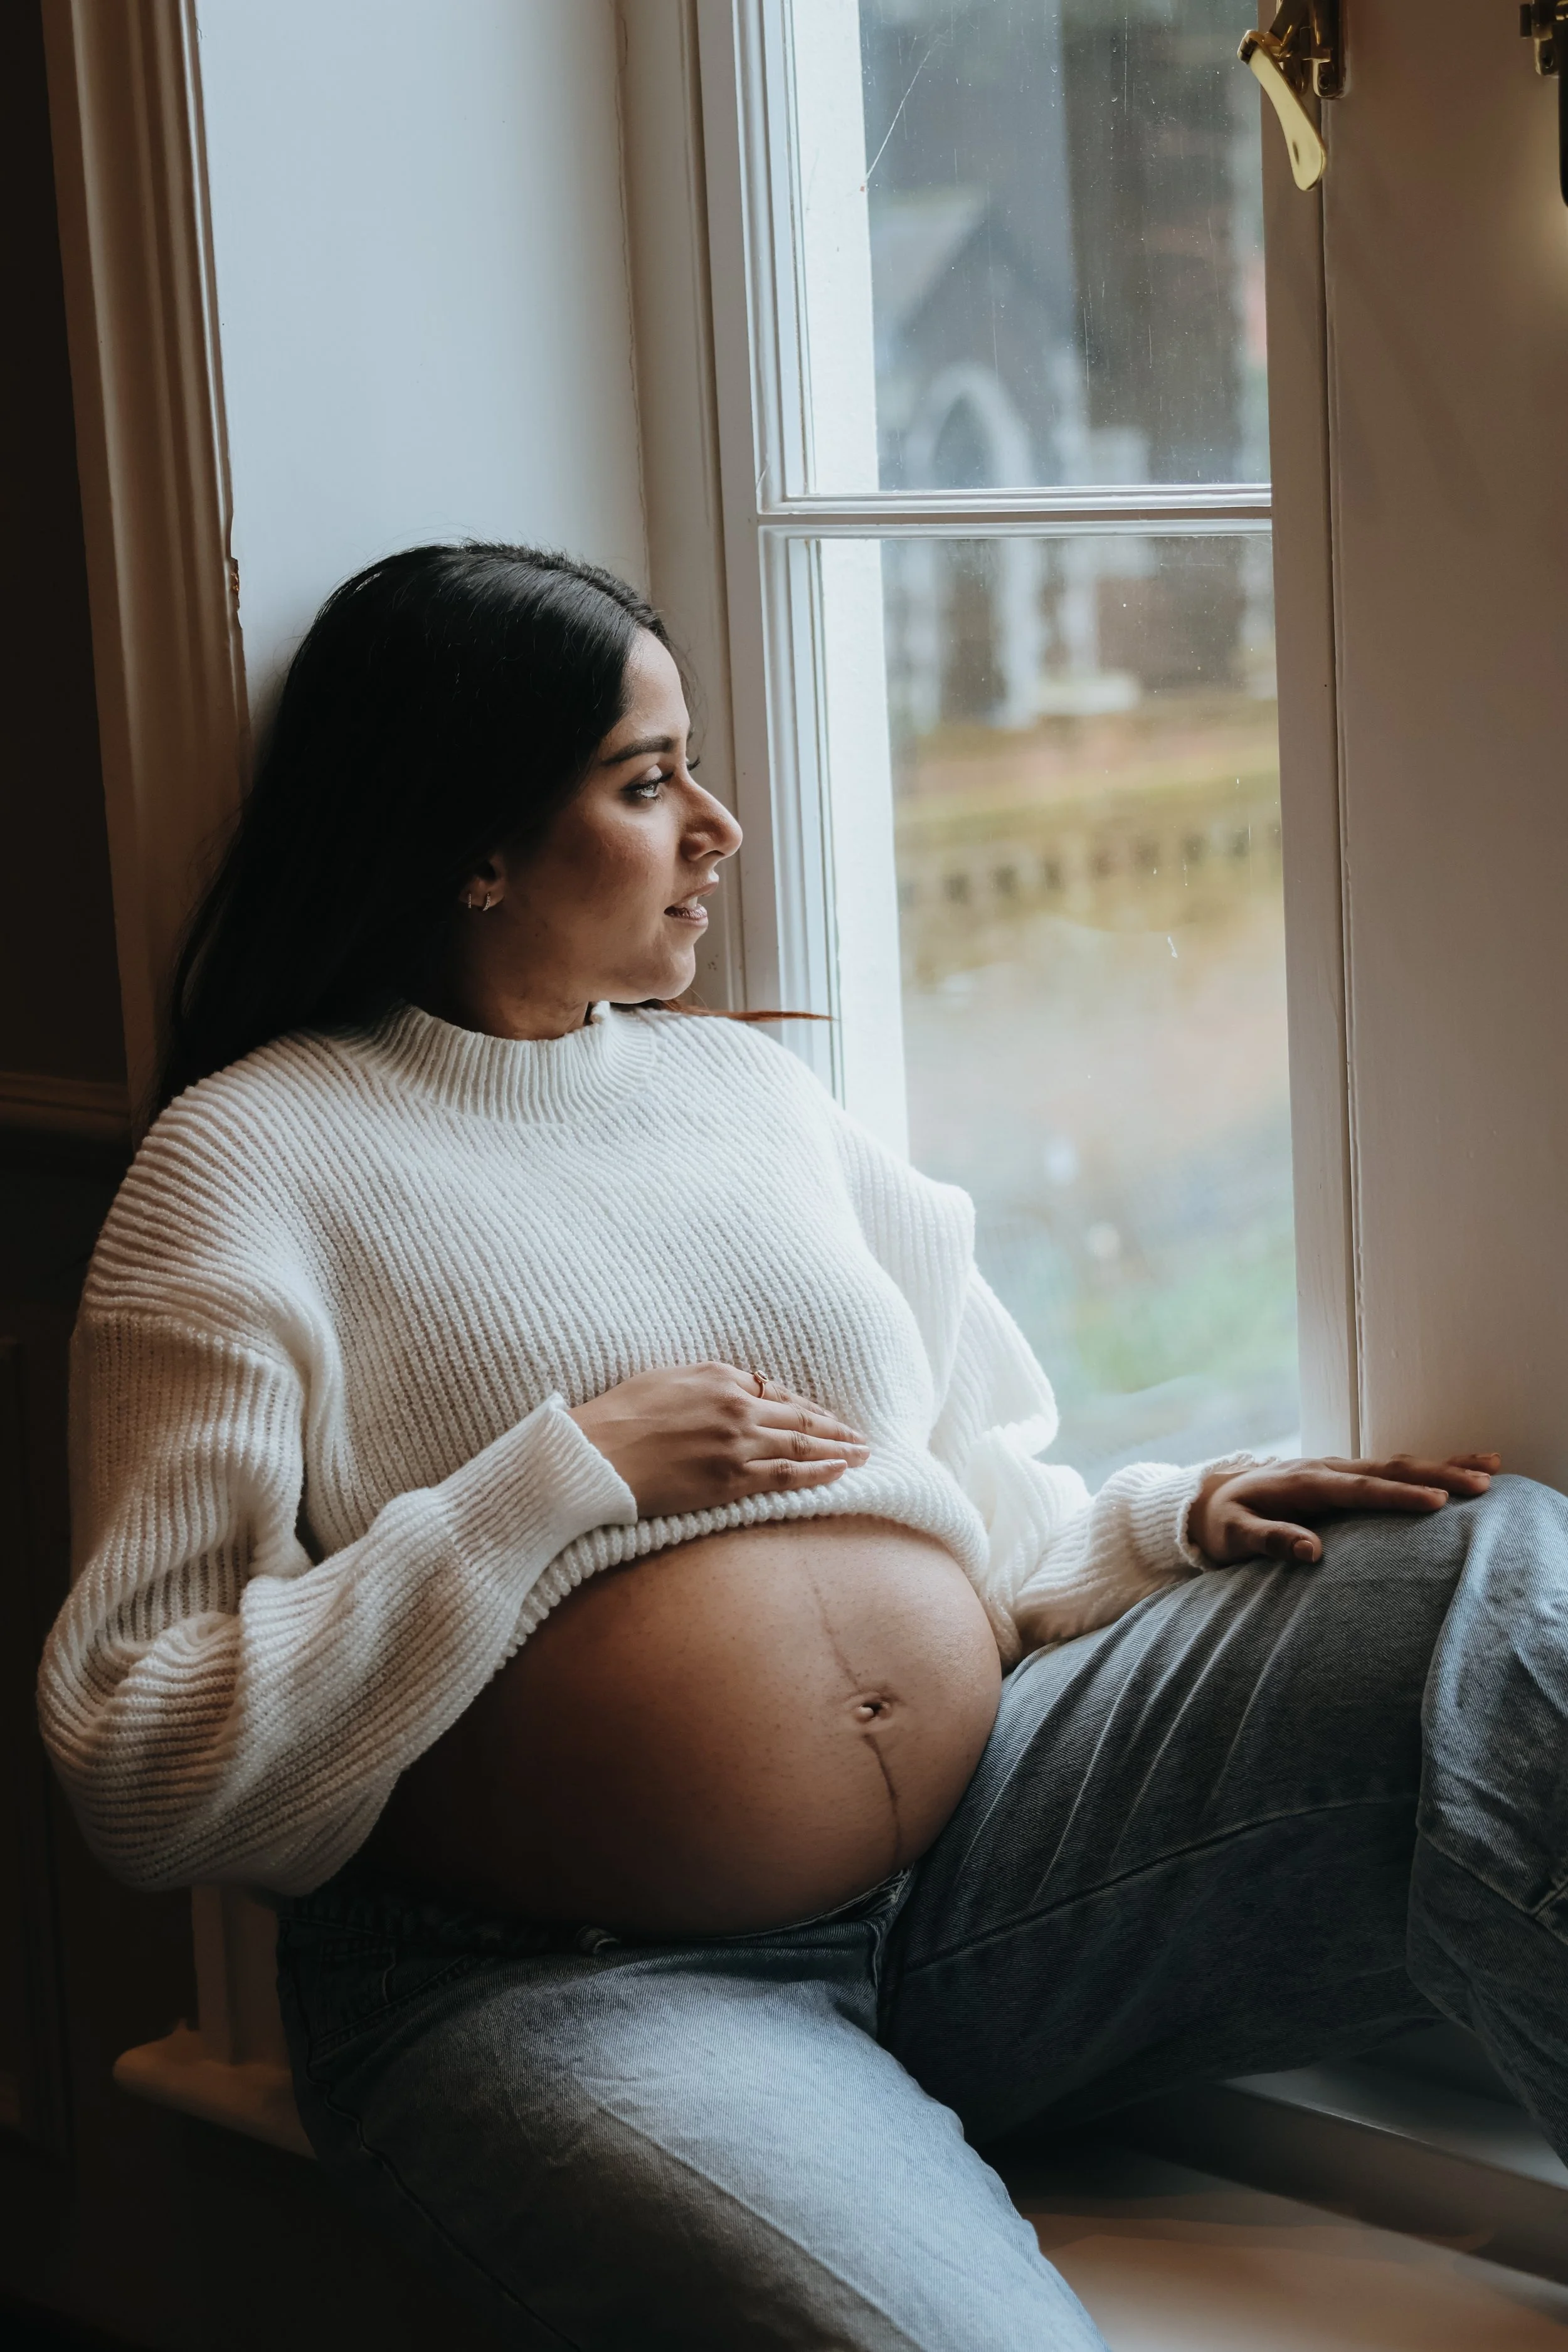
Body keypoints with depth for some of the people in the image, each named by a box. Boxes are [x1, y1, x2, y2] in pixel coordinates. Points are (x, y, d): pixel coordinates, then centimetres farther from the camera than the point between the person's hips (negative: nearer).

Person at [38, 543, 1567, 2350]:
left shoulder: (744, 1080, 17)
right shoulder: (254, 1155, -1)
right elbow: (137, 1769, -9)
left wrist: (1171, 1523, 1)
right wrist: (561, 1485, -14)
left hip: (981, 1842, 6)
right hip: (562, 1984, -6)